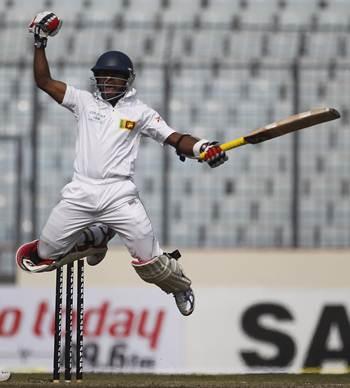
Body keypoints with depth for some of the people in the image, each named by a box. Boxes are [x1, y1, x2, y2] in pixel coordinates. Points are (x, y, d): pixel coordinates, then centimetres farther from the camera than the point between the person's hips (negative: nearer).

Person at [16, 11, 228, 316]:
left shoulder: (140, 112, 8)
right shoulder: (84, 101, 12)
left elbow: (175, 139, 1)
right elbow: (44, 81, 10)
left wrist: (201, 147, -18)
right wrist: (40, 42, 1)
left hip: (119, 195, -2)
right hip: (80, 193, 3)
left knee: (149, 259, -11)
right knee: (43, 256, 1)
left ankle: (179, 285, 24)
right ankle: (95, 239, 29)